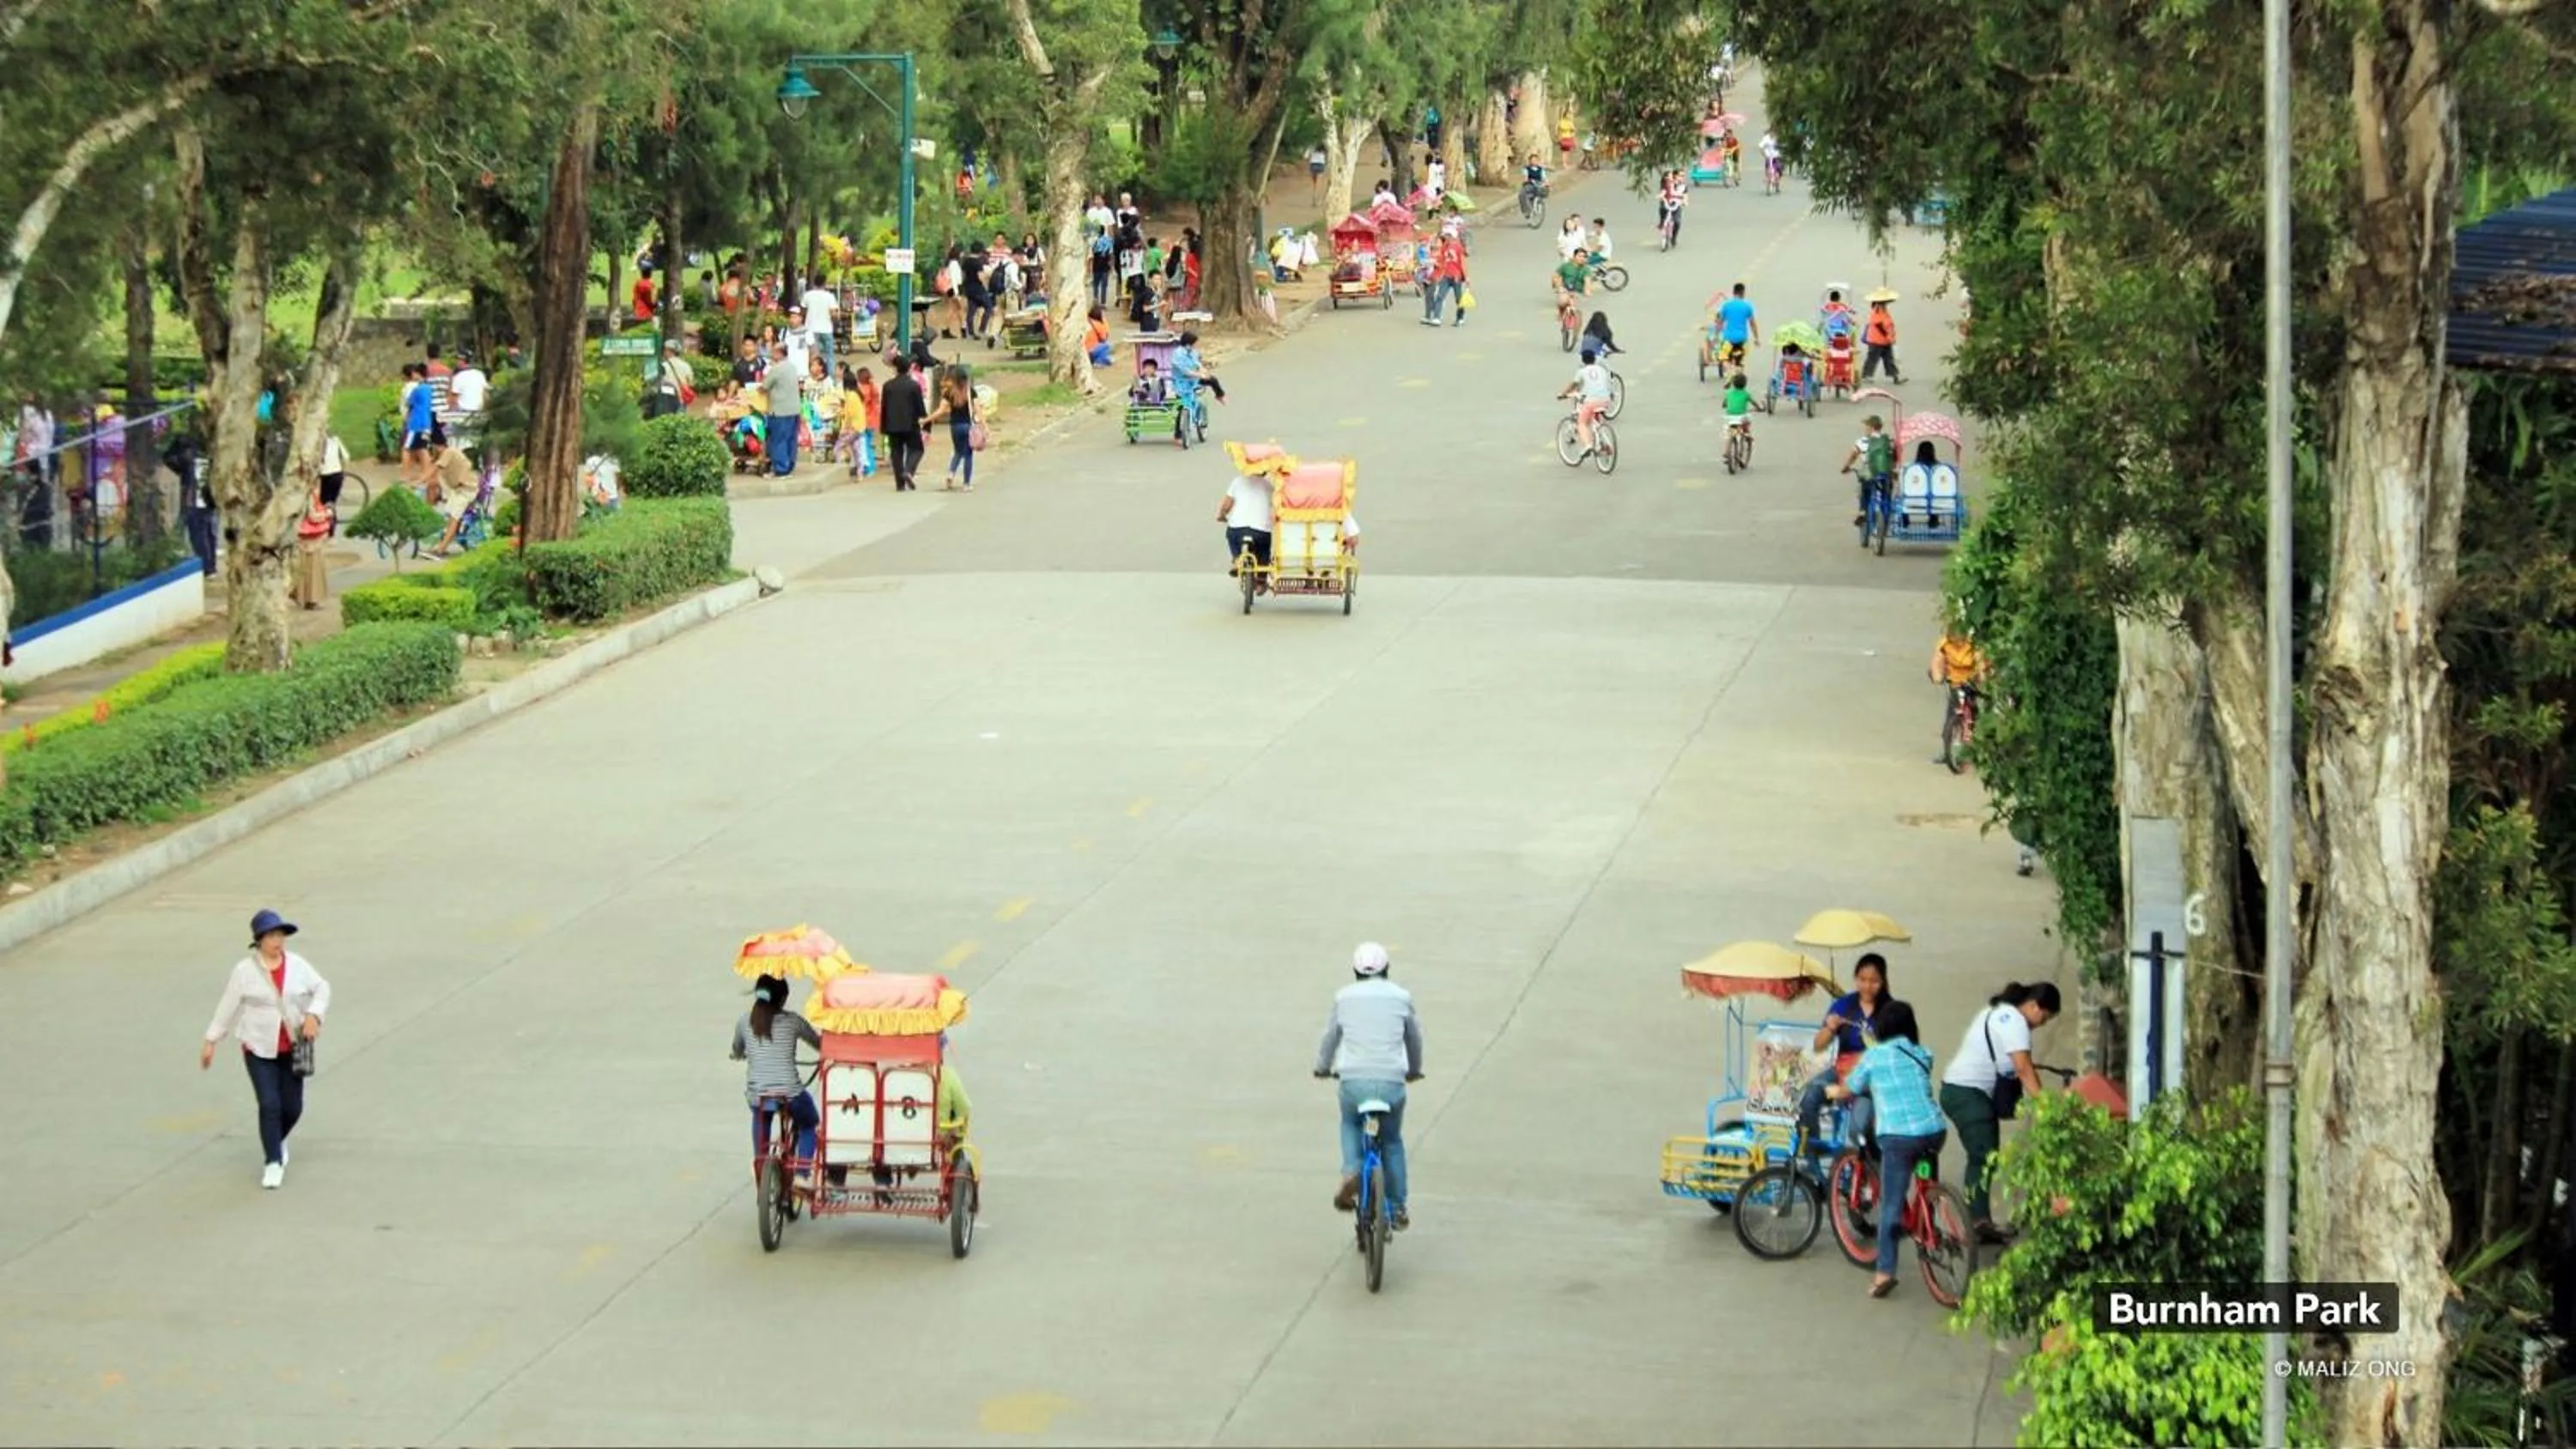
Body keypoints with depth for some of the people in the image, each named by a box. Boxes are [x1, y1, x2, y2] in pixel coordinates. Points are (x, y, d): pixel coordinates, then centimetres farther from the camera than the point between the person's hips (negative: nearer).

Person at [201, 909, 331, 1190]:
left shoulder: (297, 965, -2)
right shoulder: (245, 971, -9)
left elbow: (322, 988, 4)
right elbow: (227, 1006, -2)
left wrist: (314, 1015, -15)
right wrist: (211, 1041, 2)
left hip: (292, 1048, 3)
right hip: (259, 1050, -3)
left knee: (292, 1107, 7)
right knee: (270, 1105, -10)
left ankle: (276, 1142, 38)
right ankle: (273, 1162, 2)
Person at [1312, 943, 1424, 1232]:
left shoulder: (1344, 997, 9)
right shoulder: (1401, 997, 9)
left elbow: (1331, 1036, 20)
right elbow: (1414, 1039, 22)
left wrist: (1322, 1067, 40)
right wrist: (1414, 1070, 41)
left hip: (1353, 1081, 0)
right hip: (1392, 1082, 0)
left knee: (1350, 1126, 29)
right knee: (1392, 1141, 21)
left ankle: (1351, 1172, 2)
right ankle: (1397, 1209, 22)